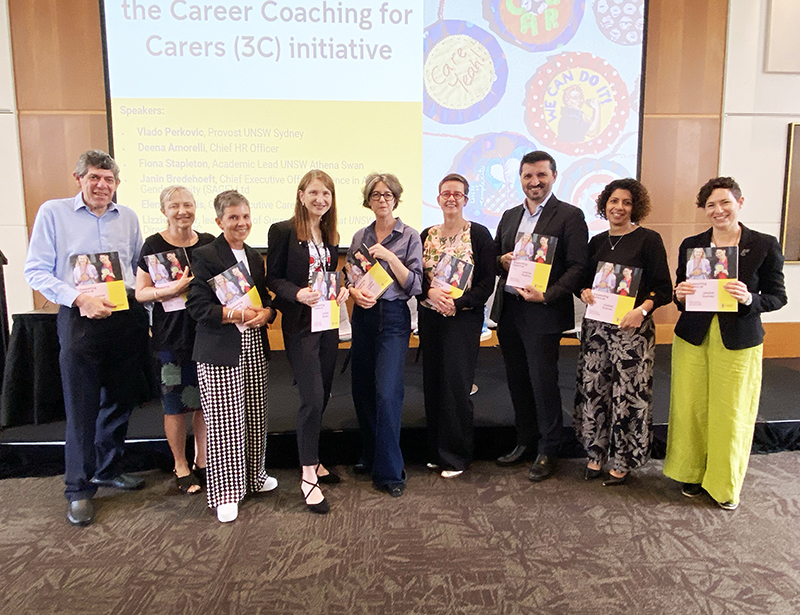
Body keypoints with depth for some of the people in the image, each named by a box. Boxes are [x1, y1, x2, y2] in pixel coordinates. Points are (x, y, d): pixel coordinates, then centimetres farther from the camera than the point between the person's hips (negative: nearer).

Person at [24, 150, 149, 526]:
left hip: (127, 318, 4)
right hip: (80, 320, -4)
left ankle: (107, 470, 33)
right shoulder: (53, 213, 0)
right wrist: (80, 299, -16)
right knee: (81, 408, 1)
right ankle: (79, 489, 16)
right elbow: (35, 271, -4)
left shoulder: (128, 217, 11)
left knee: (120, 401, 14)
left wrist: (141, 303, 2)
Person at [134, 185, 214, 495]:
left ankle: (202, 462, 26)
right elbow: (140, 292, -3)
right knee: (176, 405, 5)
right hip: (171, 335, -3)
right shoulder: (153, 245, -3)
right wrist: (169, 290, -19)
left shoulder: (209, 243, 7)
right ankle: (181, 467, 23)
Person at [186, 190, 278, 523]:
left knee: (255, 417, 12)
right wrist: (239, 314, -17)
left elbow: (267, 298, 19)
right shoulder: (205, 256, -5)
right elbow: (197, 307, -12)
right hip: (220, 351, -6)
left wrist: (265, 313, -4)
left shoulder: (255, 257, 16)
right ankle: (224, 492, 11)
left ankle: (253, 476, 31)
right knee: (224, 423, -2)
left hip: (255, 348, 6)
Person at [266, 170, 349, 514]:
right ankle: (308, 478, 5)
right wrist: (297, 294, -24)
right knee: (312, 399, -9)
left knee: (321, 397, 14)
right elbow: (272, 278, -7)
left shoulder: (331, 236, 11)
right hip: (300, 325, -6)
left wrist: (341, 289, -2)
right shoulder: (283, 231, -8)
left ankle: (312, 460, 31)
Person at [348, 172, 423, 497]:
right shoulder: (360, 237, 10)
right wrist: (355, 292, -8)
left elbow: (414, 285, -7)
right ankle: (370, 455, 30)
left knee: (387, 393, -11)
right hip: (363, 316, 5)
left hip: (393, 318, -5)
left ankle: (388, 472, 1)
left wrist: (390, 257, -17)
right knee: (362, 390, 10)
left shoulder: (409, 237, -2)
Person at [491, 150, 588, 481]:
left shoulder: (570, 215, -4)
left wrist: (547, 295, -21)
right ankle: (525, 441, 31)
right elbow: (493, 258, 19)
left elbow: (578, 267, -10)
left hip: (543, 313, -6)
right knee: (518, 381, 15)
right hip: (507, 310, 6)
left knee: (543, 382, 1)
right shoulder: (510, 216, 15)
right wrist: (502, 261, -4)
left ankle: (549, 451, 19)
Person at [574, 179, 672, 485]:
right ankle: (596, 454, 23)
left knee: (628, 394, -1)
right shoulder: (597, 242, 13)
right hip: (596, 325, 5)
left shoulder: (648, 239, -2)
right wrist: (585, 292, -4)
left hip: (632, 327, -4)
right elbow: (584, 280, 19)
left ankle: (623, 461, 16)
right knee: (592, 389, 7)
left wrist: (642, 310, -21)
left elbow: (664, 288, -5)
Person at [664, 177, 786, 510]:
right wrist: (680, 295, -11)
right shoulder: (690, 245, 5)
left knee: (731, 414, 5)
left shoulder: (765, 245, -2)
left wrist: (749, 299, -20)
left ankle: (725, 484, 26)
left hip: (738, 341, -2)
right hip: (693, 337, 2)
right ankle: (692, 473, 30)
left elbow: (778, 296, 0)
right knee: (690, 410, 8)